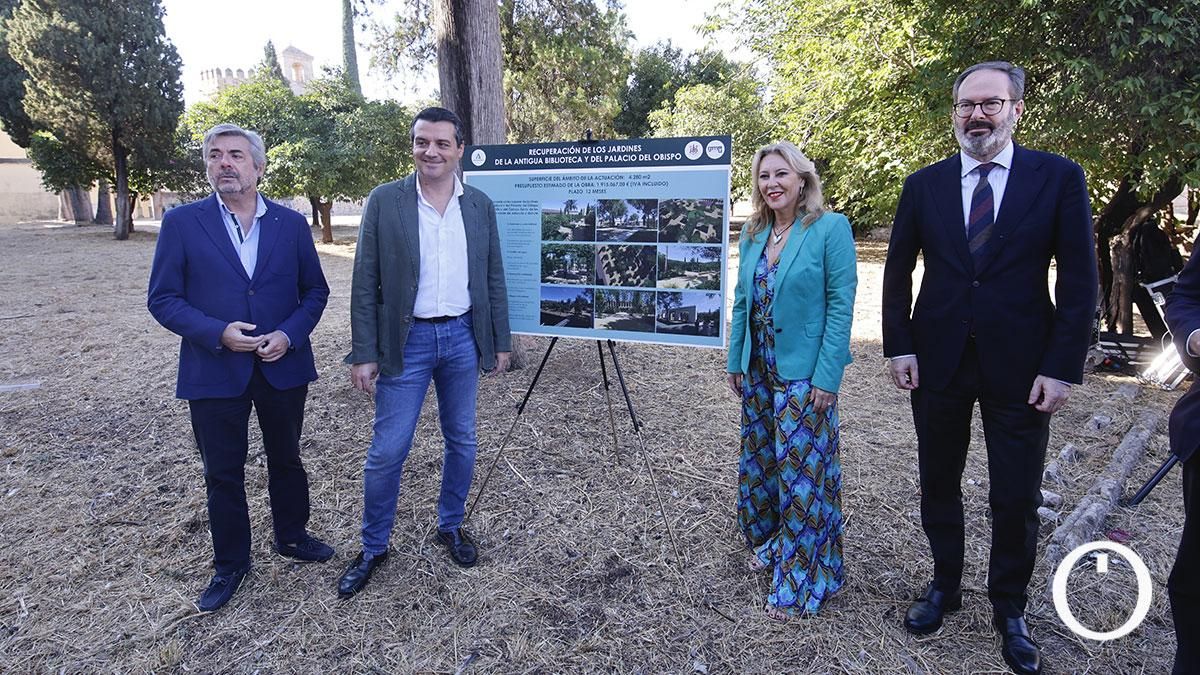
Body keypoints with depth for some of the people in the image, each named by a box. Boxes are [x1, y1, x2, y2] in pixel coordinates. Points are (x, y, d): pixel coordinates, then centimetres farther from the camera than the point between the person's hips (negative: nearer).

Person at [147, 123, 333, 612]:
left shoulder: (291, 223, 2)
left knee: (286, 460, 17)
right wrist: (217, 333, -19)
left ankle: (292, 536, 39)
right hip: (215, 372, -1)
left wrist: (289, 334, -12)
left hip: (283, 367, 1)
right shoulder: (182, 222, -2)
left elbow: (315, 291, 5)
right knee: (222, 474, 11)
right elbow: (162, 299, -4)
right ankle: (230, 565, 30)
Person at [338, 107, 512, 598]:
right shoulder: (385, 201, -4)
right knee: (387, 450, 2)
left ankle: (451, 526, 34)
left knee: (461, 441, 13)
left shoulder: (480, 205, 4)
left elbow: (493, 279, 8)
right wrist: (364, 354, -8)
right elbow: (365, 283, -5)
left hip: (462, 337, 3)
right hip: (406, 340, -2)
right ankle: (373, 548, 22)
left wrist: (500, 342, 7)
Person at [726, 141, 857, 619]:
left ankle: (802, 578, 17)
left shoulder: (831, 228, -11)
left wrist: (827, 377, -17)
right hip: (758, 370, 6)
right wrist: (735, 361, 9)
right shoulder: (752, 234, 7)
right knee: (761, 462, 17)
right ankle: (769, 543, 39)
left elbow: (841, 305, -13)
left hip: (804, 374, -6)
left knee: (802, 472, 1)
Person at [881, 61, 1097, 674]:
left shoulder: (1059, 178, -2)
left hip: (1020, 366, -1)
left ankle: (1009, 608, 30)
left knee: (1017, 498, 8)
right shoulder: (924, 185, 3)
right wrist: (899, 346, -2)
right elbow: (897, 271, 6)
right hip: (938, 361, 2)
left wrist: (1063, 367, -10)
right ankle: (944, 586, 34)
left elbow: (1079, 280, -4)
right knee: (938, 484, 13)